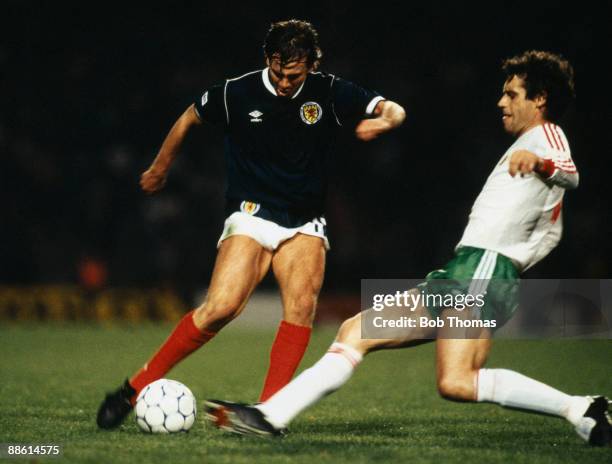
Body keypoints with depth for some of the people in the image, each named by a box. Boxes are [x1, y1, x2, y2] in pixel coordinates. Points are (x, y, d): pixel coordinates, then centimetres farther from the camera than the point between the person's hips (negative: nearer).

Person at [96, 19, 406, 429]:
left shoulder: (329, 93, -2)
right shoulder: (237, 94, -6)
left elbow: (393, 110, -1)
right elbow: (189, 118, 12)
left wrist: (382, 120, -25)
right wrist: (160, 169, 23)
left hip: (305, 224, 2)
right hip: (251, 215, -2)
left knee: (302, 306, -24)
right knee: (221, 307, -22)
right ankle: (137, 387, -10)